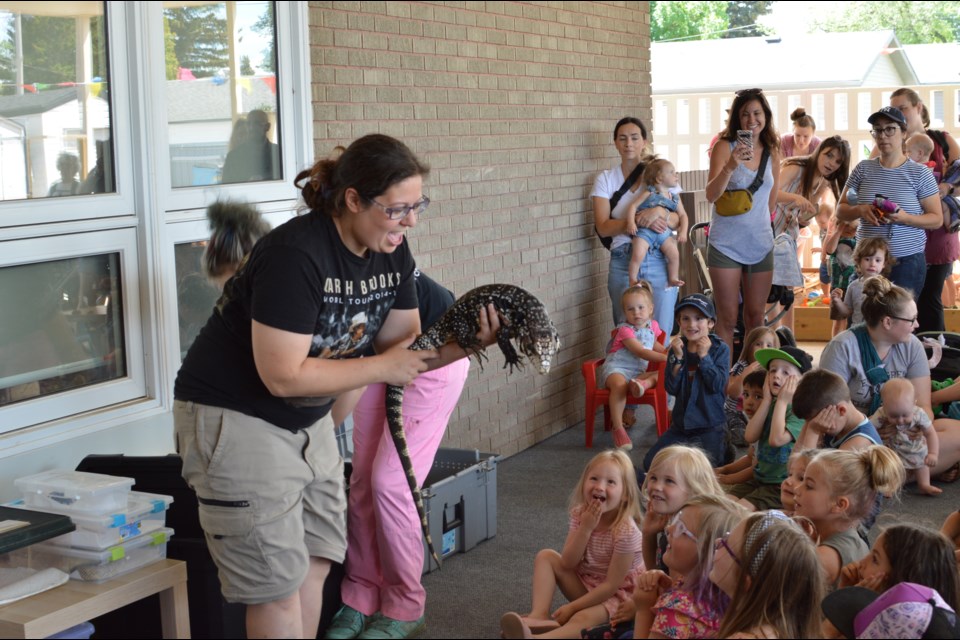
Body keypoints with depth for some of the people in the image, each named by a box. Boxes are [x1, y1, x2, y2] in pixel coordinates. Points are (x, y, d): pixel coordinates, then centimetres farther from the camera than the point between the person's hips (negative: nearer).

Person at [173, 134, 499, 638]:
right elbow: (283, 375, -29)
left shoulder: (392, 252, -4)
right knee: (279, 584, -4)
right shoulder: (296, 255, -29)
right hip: (236, 418, -8)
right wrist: (382, 367, -22)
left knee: (315, 563, 12)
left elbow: (404, 345, 1)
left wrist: (459, 346, -19)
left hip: (307, 420, 8)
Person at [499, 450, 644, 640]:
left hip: (617, 595, -7)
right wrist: (586, 528, -26)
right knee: (546, 556, -9)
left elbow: (612, 585, -24)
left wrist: (572, 607, -24)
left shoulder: (626, 531, -26)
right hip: (585, 584, 7)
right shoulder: (580, 514, -8)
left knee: (583, 618, -35)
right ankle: (539, 616, -28)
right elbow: (567, 563, -13)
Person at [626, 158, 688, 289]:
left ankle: (673, 279, 6)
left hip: (664, 231, 4)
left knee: (674, 253, -15)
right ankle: (632, 281, -1)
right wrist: (630, 221, -15)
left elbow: (683, 215, 18)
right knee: (638, 255, -22)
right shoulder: (648, 193, 2)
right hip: (644, 230, -4)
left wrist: (683, 231, 2)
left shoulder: (675, 198, 16)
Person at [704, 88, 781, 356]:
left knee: (756, 317, 10)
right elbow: (711, 195, -19)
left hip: (761, 243, 4)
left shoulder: (772, 152, 6)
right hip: (726, 244, -4)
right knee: (728, 318, 0)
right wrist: (730, 166, -33)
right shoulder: (724, 147, -7)